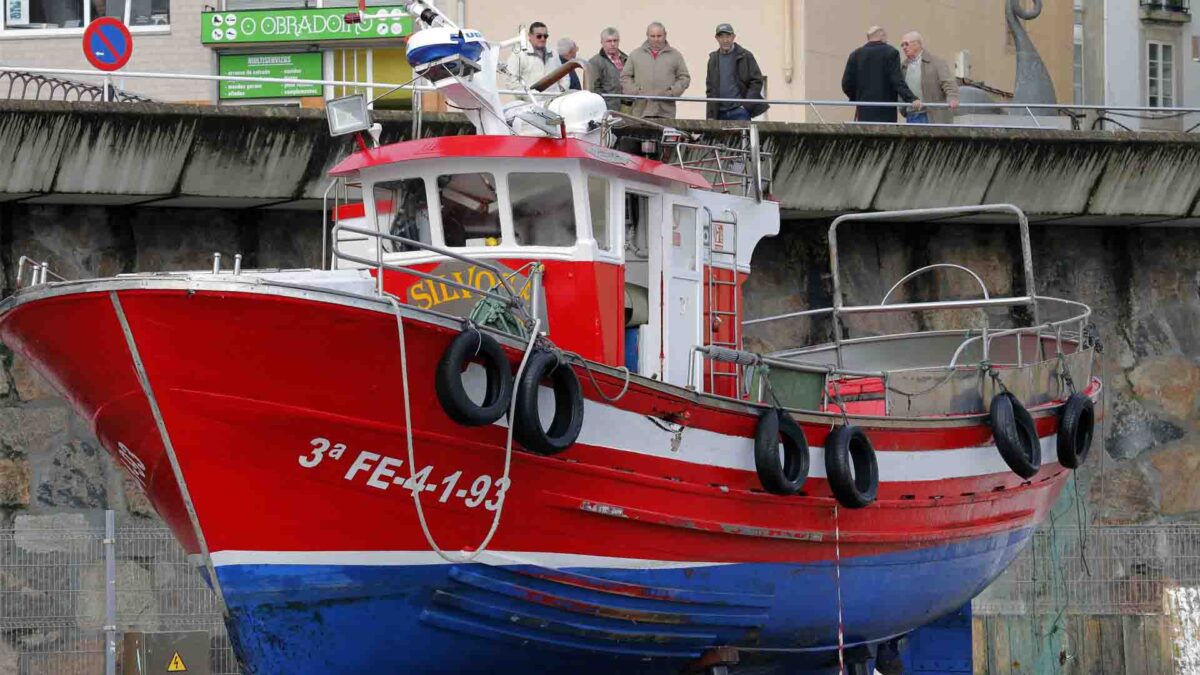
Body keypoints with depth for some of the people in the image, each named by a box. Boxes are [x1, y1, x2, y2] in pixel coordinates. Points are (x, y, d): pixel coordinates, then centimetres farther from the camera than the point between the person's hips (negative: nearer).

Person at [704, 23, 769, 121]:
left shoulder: (745, 56, 1)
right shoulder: (713, 59, 13)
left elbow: (757, 81, -2)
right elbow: (710, 88, 15)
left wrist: (746, 105, -11)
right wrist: (710, 116, 6)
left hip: (740, 110, -4)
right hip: (721, 112, 4)